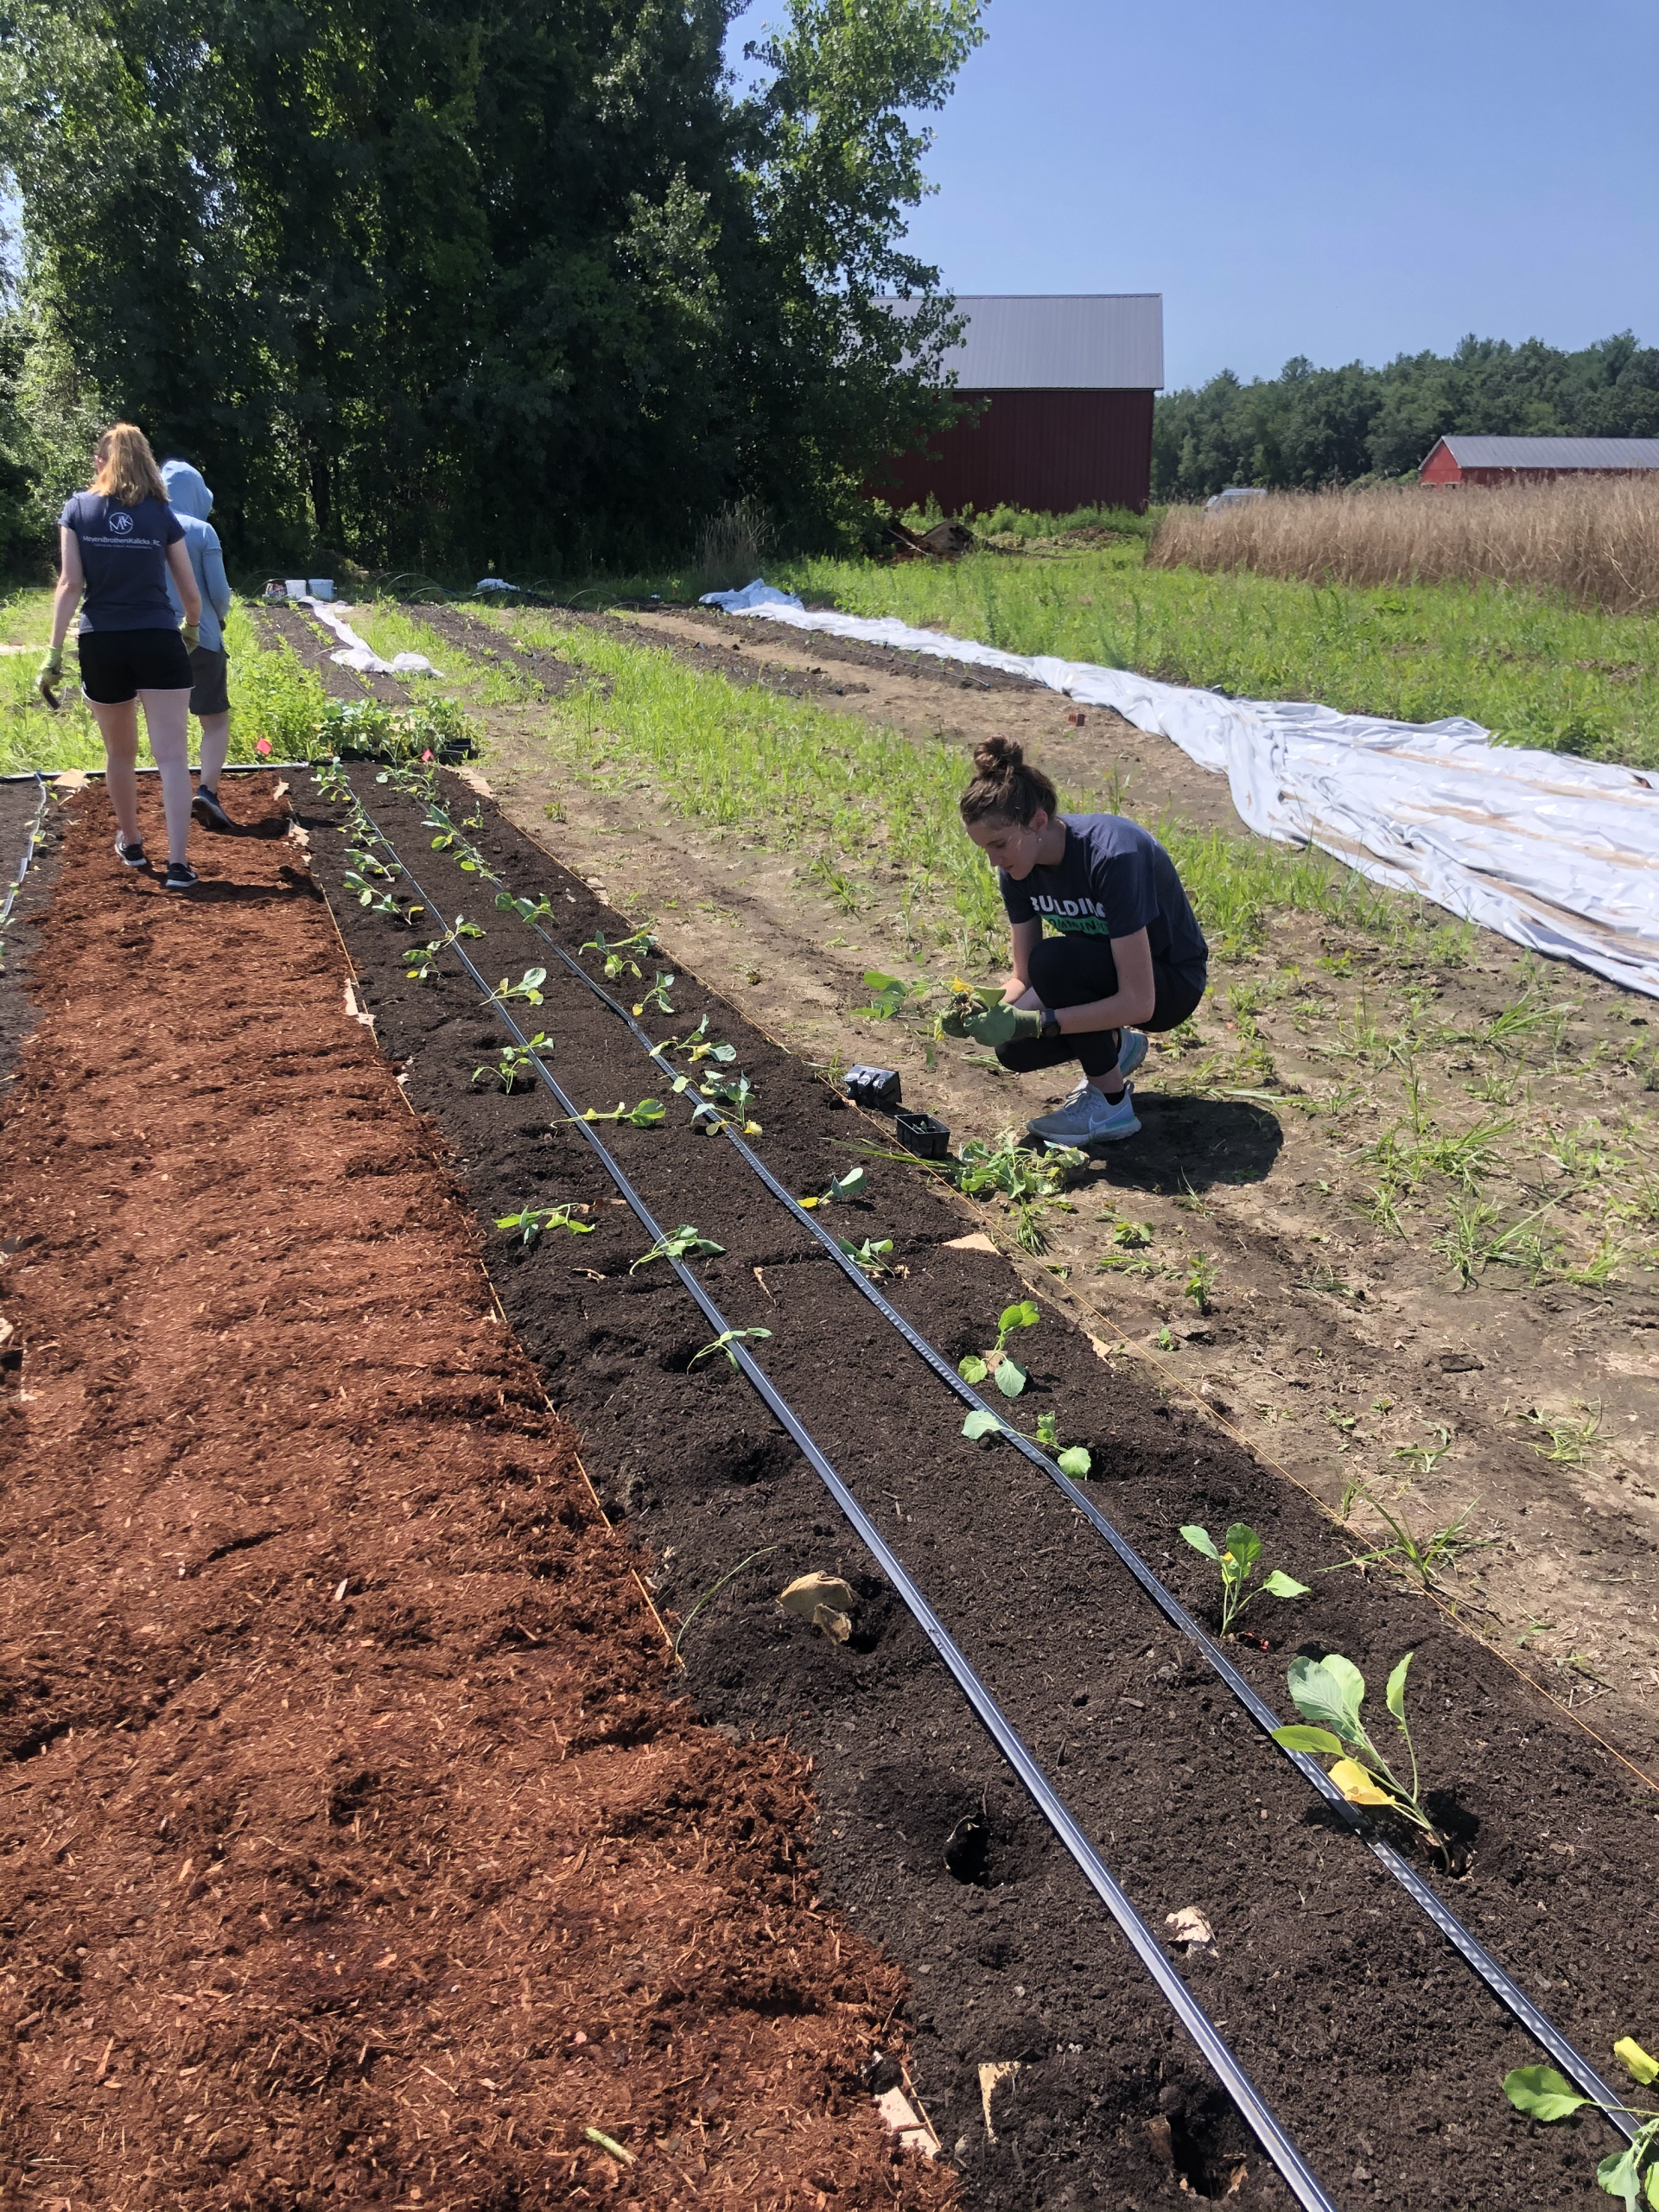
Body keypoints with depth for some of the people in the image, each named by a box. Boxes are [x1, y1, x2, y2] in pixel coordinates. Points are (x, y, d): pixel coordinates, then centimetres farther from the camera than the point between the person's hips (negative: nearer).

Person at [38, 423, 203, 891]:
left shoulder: (78, 509, 3)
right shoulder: (162, 515, 3)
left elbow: (70, 583, -5)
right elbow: (190, 592, 6)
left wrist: (54, 653, -3)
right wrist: (192, 629, 27)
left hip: (101, 645, 2)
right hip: (158, 642, -1)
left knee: (120, 753, 20)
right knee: (172, 756, -5)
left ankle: (130, 843, 37)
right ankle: (178, 864, -14)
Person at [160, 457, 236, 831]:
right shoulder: (202, 532, -8)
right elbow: (219, 591, -8)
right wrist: (220, 616, 14)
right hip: (200, 638, -4)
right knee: (216, 721, 3)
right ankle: (207, 790, -17)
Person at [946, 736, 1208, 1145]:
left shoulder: (1112, 855, -34)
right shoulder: (1019, 867, -12)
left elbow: (1137, 1003, -34)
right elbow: (1023, 977, -4)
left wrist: (1031, 1021, -38)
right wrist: (986, 1011, -26)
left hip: (1169, 983, -6)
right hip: (1099, 969, 6)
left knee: (1053, 960, -32)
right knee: (1014, 1049, -18)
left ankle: (1111, 1106, -16)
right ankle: (1115, 1047, 12)